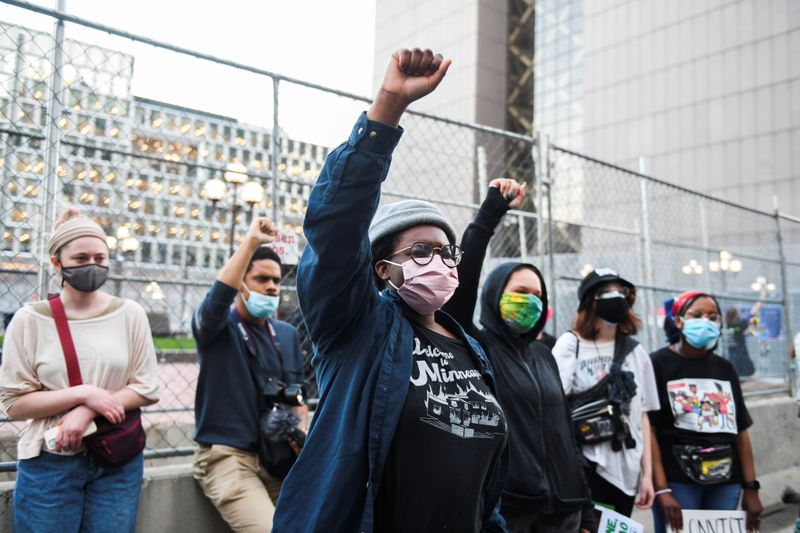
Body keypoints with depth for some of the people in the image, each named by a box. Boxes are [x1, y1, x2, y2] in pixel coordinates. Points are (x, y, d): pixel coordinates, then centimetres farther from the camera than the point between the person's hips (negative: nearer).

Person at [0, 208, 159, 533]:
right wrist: (83, 394, -17)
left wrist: (87, 413, -14)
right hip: (49, 463, -1)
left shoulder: (129, 314, -1)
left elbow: (147, 389, -2)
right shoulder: (30, 319, -5)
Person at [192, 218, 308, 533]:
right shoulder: (217, 328, -2)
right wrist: (252, 241, -26)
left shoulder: (288, 335, 12)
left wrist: (302, 429, -2)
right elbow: (218, 298, -26)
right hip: (227, 456, -5)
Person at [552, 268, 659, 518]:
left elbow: (641, 415, 11)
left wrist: (647, 474, 8)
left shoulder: (636, 352, 12)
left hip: (626, 469, 4)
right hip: (584, 465, -4)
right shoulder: (570, 344, 1)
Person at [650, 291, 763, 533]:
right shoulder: (657, 365, -4)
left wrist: (751, 487, 8)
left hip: (725, 481, 5)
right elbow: (648, 430, -10)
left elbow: (740, 430, 13)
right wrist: (662, 489, -16)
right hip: (677, 481, -5)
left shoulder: (725, 368, 13)